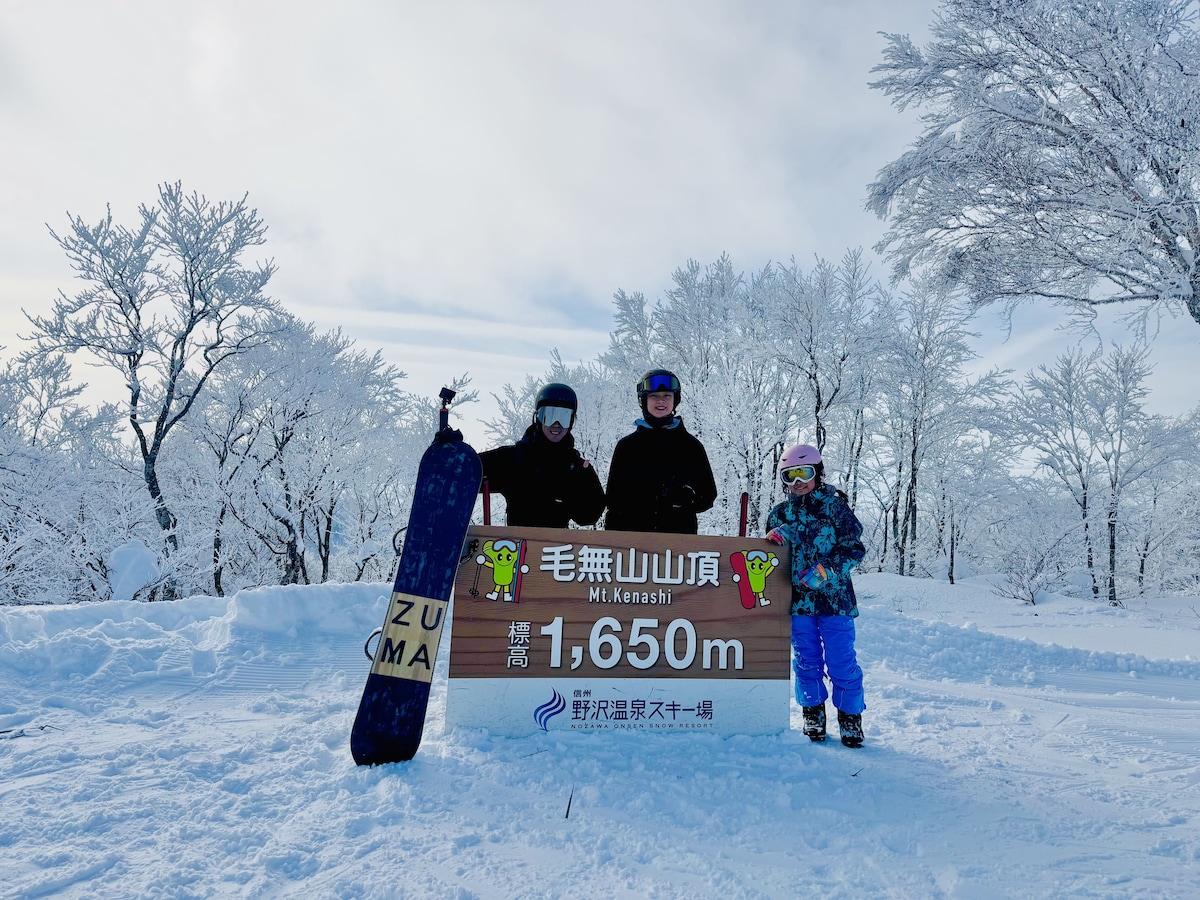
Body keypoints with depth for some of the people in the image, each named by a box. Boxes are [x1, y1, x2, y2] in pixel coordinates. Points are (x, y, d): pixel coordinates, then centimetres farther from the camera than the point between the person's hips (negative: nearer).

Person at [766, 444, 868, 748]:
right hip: (798, 598, 3)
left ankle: (850, 717, 16)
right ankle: (813, 715, 25)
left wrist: (825, 570, -17)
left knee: (841, 662, -1)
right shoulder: (779, 514, 10)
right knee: (806, 661, 10)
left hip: (834, 596, -3)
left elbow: (854, 548, -4)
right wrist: (774, 540, -6)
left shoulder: (835, 506, 1)